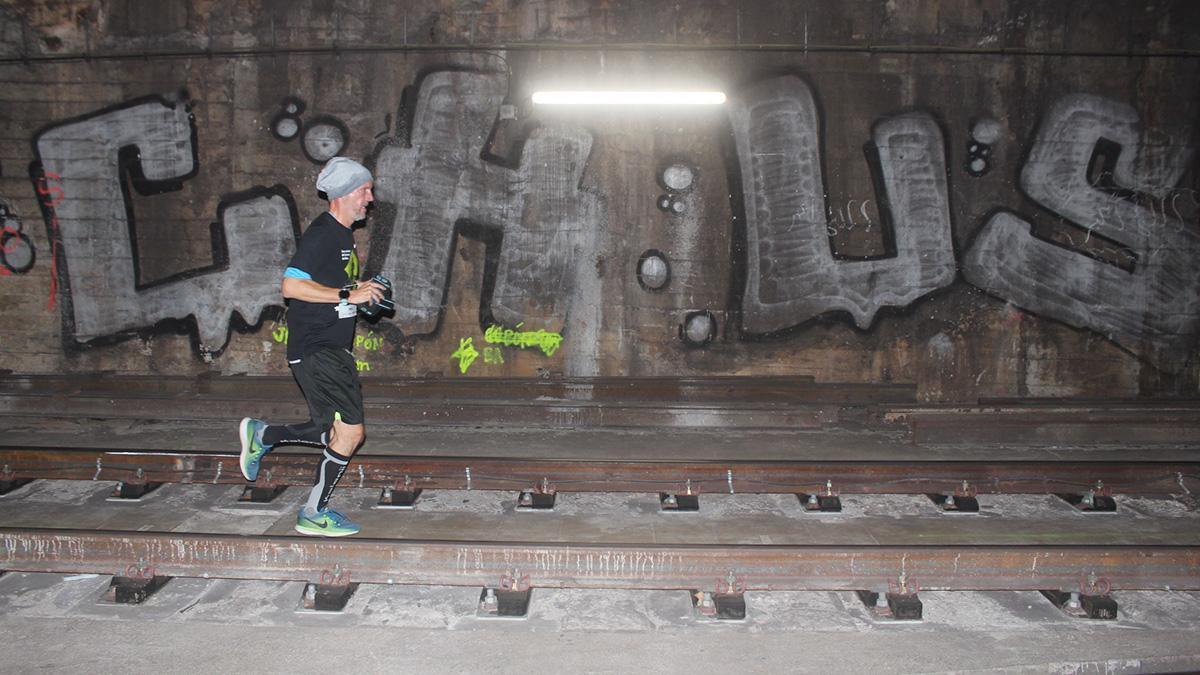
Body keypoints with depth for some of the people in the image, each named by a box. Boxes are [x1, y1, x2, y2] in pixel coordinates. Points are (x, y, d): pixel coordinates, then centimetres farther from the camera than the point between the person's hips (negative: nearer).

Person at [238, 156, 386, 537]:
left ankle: (262, 435, 28)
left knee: (340, 432, 12)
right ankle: (314, 515, 7)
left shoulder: (343, 235, 16)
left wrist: (361, 291, 11)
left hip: (335, 350, 10)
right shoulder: (321, 234, -14)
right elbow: (291, 286, -24)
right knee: (350, 432, -9)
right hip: (315, 351, -10)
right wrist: (348, 294, -23)